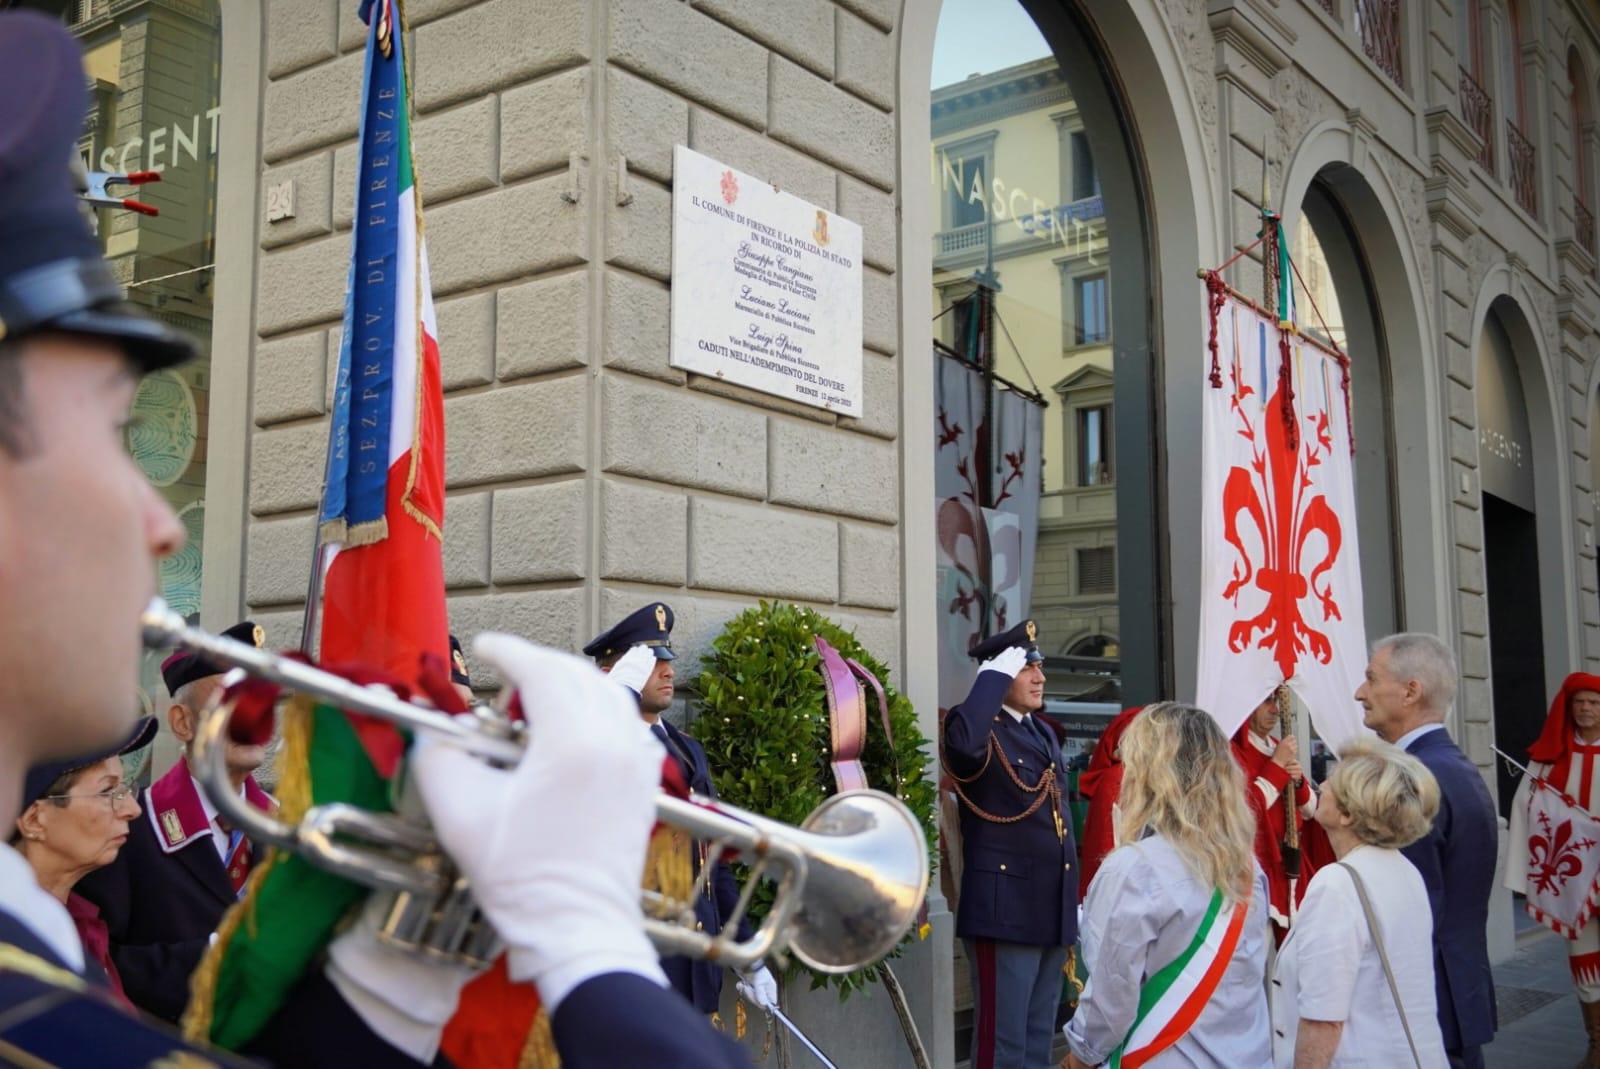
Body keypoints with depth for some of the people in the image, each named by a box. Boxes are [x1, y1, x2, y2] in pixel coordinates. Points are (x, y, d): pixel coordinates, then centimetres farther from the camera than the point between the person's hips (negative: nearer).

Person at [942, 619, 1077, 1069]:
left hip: (1053, 909, 8)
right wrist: (994, 672, -26)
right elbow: (965, 744, -38)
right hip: (1006, 909, -8)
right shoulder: (982, 731, -11)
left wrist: (1074, 900, 19)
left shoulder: (1044, 733, 16)